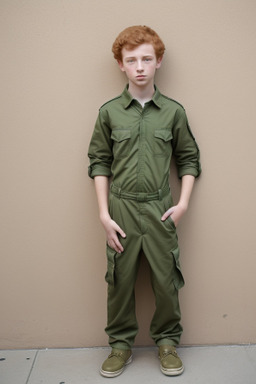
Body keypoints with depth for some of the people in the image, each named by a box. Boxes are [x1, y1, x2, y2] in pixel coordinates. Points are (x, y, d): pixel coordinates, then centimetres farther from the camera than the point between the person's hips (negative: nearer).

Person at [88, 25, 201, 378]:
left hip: (160, 209, 0)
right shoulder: (109, 112, 1)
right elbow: (99, 162, 4)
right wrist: (104, 214, -3)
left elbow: (189, 159, 9)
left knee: (166, 279, 7)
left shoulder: (173, 111, 1)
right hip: (121, 208, 0)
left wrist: (183, 203, -2)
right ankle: (121, 345, 28)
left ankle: (167, 341, 29)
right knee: (120, 279, 8)